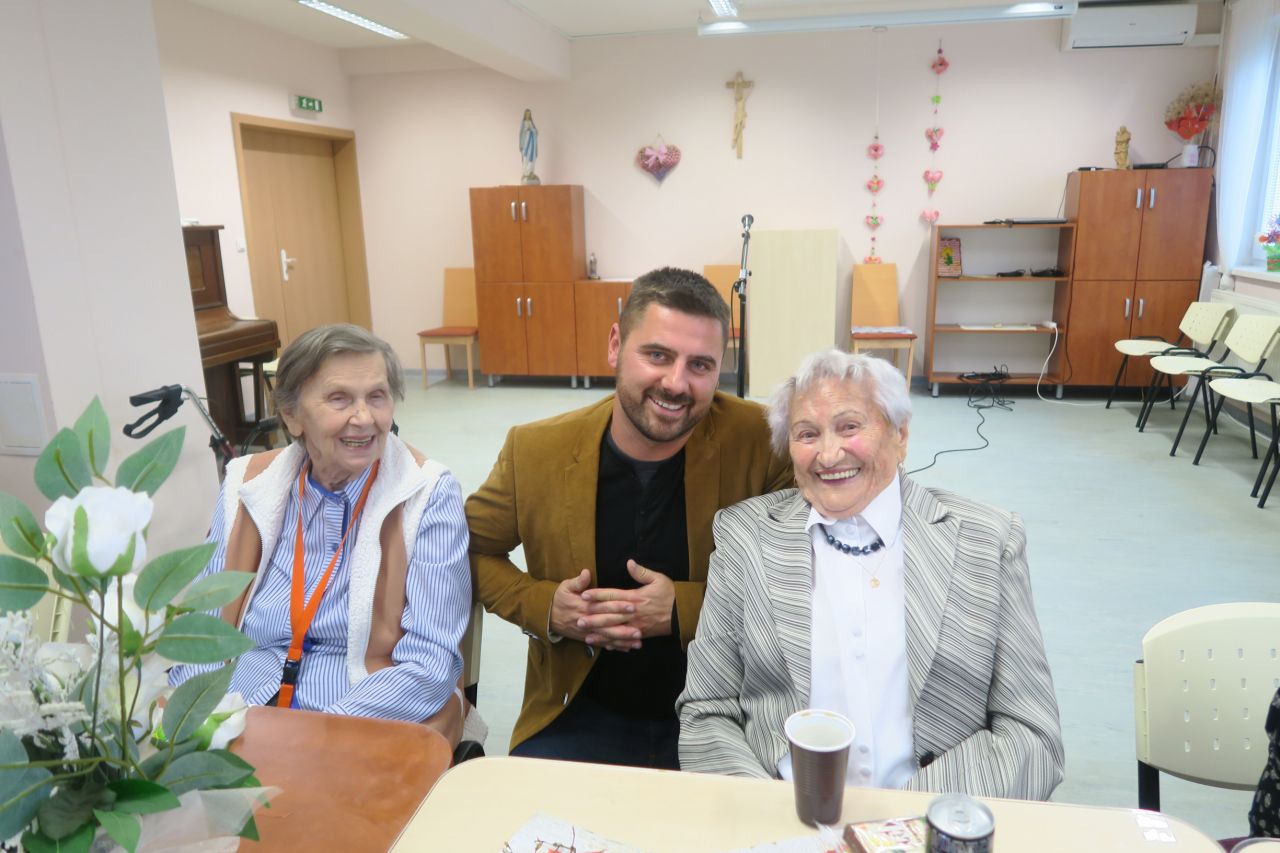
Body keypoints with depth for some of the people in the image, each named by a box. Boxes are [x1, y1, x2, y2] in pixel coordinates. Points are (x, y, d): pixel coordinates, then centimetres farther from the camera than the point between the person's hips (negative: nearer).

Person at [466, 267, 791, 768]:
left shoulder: (759, 441, -14)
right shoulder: (536, 451, -8)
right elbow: (472, 550, 7)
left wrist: (684, 609, -20)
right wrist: (545, 608, -12)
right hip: (583, 714, 2)